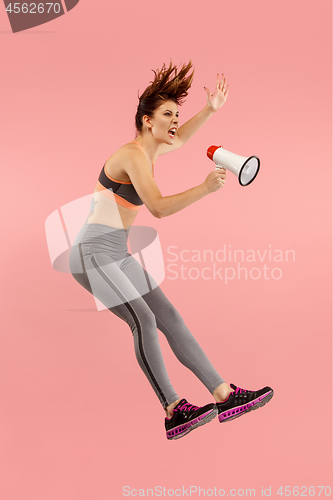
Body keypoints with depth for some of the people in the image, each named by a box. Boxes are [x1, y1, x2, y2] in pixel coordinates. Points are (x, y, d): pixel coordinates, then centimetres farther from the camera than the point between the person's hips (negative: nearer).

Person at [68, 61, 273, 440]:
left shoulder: (147, 148, 12)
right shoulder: (133, 155, -16)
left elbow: (178, 139, 32)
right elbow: (158, 208, -26)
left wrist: (210, 109, 24)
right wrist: (205, 188, -33)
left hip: (118, 255, 9)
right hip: (92, 255, -9)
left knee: (169, 317, 0)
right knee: (144, 323, -19)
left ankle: (225, 395, 1)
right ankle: (174, 413, -8)